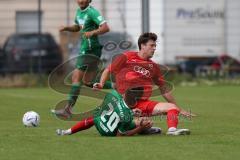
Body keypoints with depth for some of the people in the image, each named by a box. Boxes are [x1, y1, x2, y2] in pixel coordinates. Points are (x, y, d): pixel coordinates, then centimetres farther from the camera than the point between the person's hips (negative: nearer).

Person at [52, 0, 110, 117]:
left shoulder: (92, 12, -13)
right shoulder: (79, 11, 13)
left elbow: (105, 28, -21)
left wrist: (92, 33, -33)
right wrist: (66, 28, 11)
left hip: (91, 51, -10)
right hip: (84, 50, 10)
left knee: (77, 77, -13)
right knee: (87, 82, 13)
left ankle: (68, 109, -14)